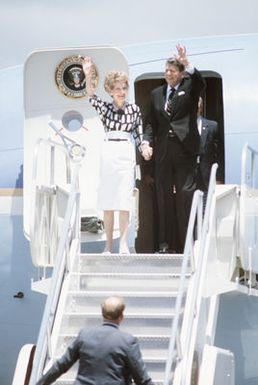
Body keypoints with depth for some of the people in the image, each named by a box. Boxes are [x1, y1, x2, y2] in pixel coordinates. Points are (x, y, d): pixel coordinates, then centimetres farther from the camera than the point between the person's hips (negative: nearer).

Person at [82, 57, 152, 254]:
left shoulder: (134, 109, 9)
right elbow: (91, 96, -12)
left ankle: (123, 243, -6)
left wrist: (145, 148, -10)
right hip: (108, 153, 1)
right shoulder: (105, 108, 6)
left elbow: (139, 134, 11)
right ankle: (108, 244, 8)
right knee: (107, 201, 2)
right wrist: (88, 77, -28)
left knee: (124, 200, -7)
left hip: (127, 153, -1)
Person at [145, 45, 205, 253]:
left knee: (185, 195, -4)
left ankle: (185, 243, -1)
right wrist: (147, 141, -1)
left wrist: (187, 65, -32)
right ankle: (164, 242, 9)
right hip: (163, 149, 4)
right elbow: (152, 122, 15)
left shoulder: (190, 88, 5)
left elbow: (200, 81, -18)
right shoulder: (156, 93, 15)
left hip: (184, 148, -4)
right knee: (163, 196, 5)